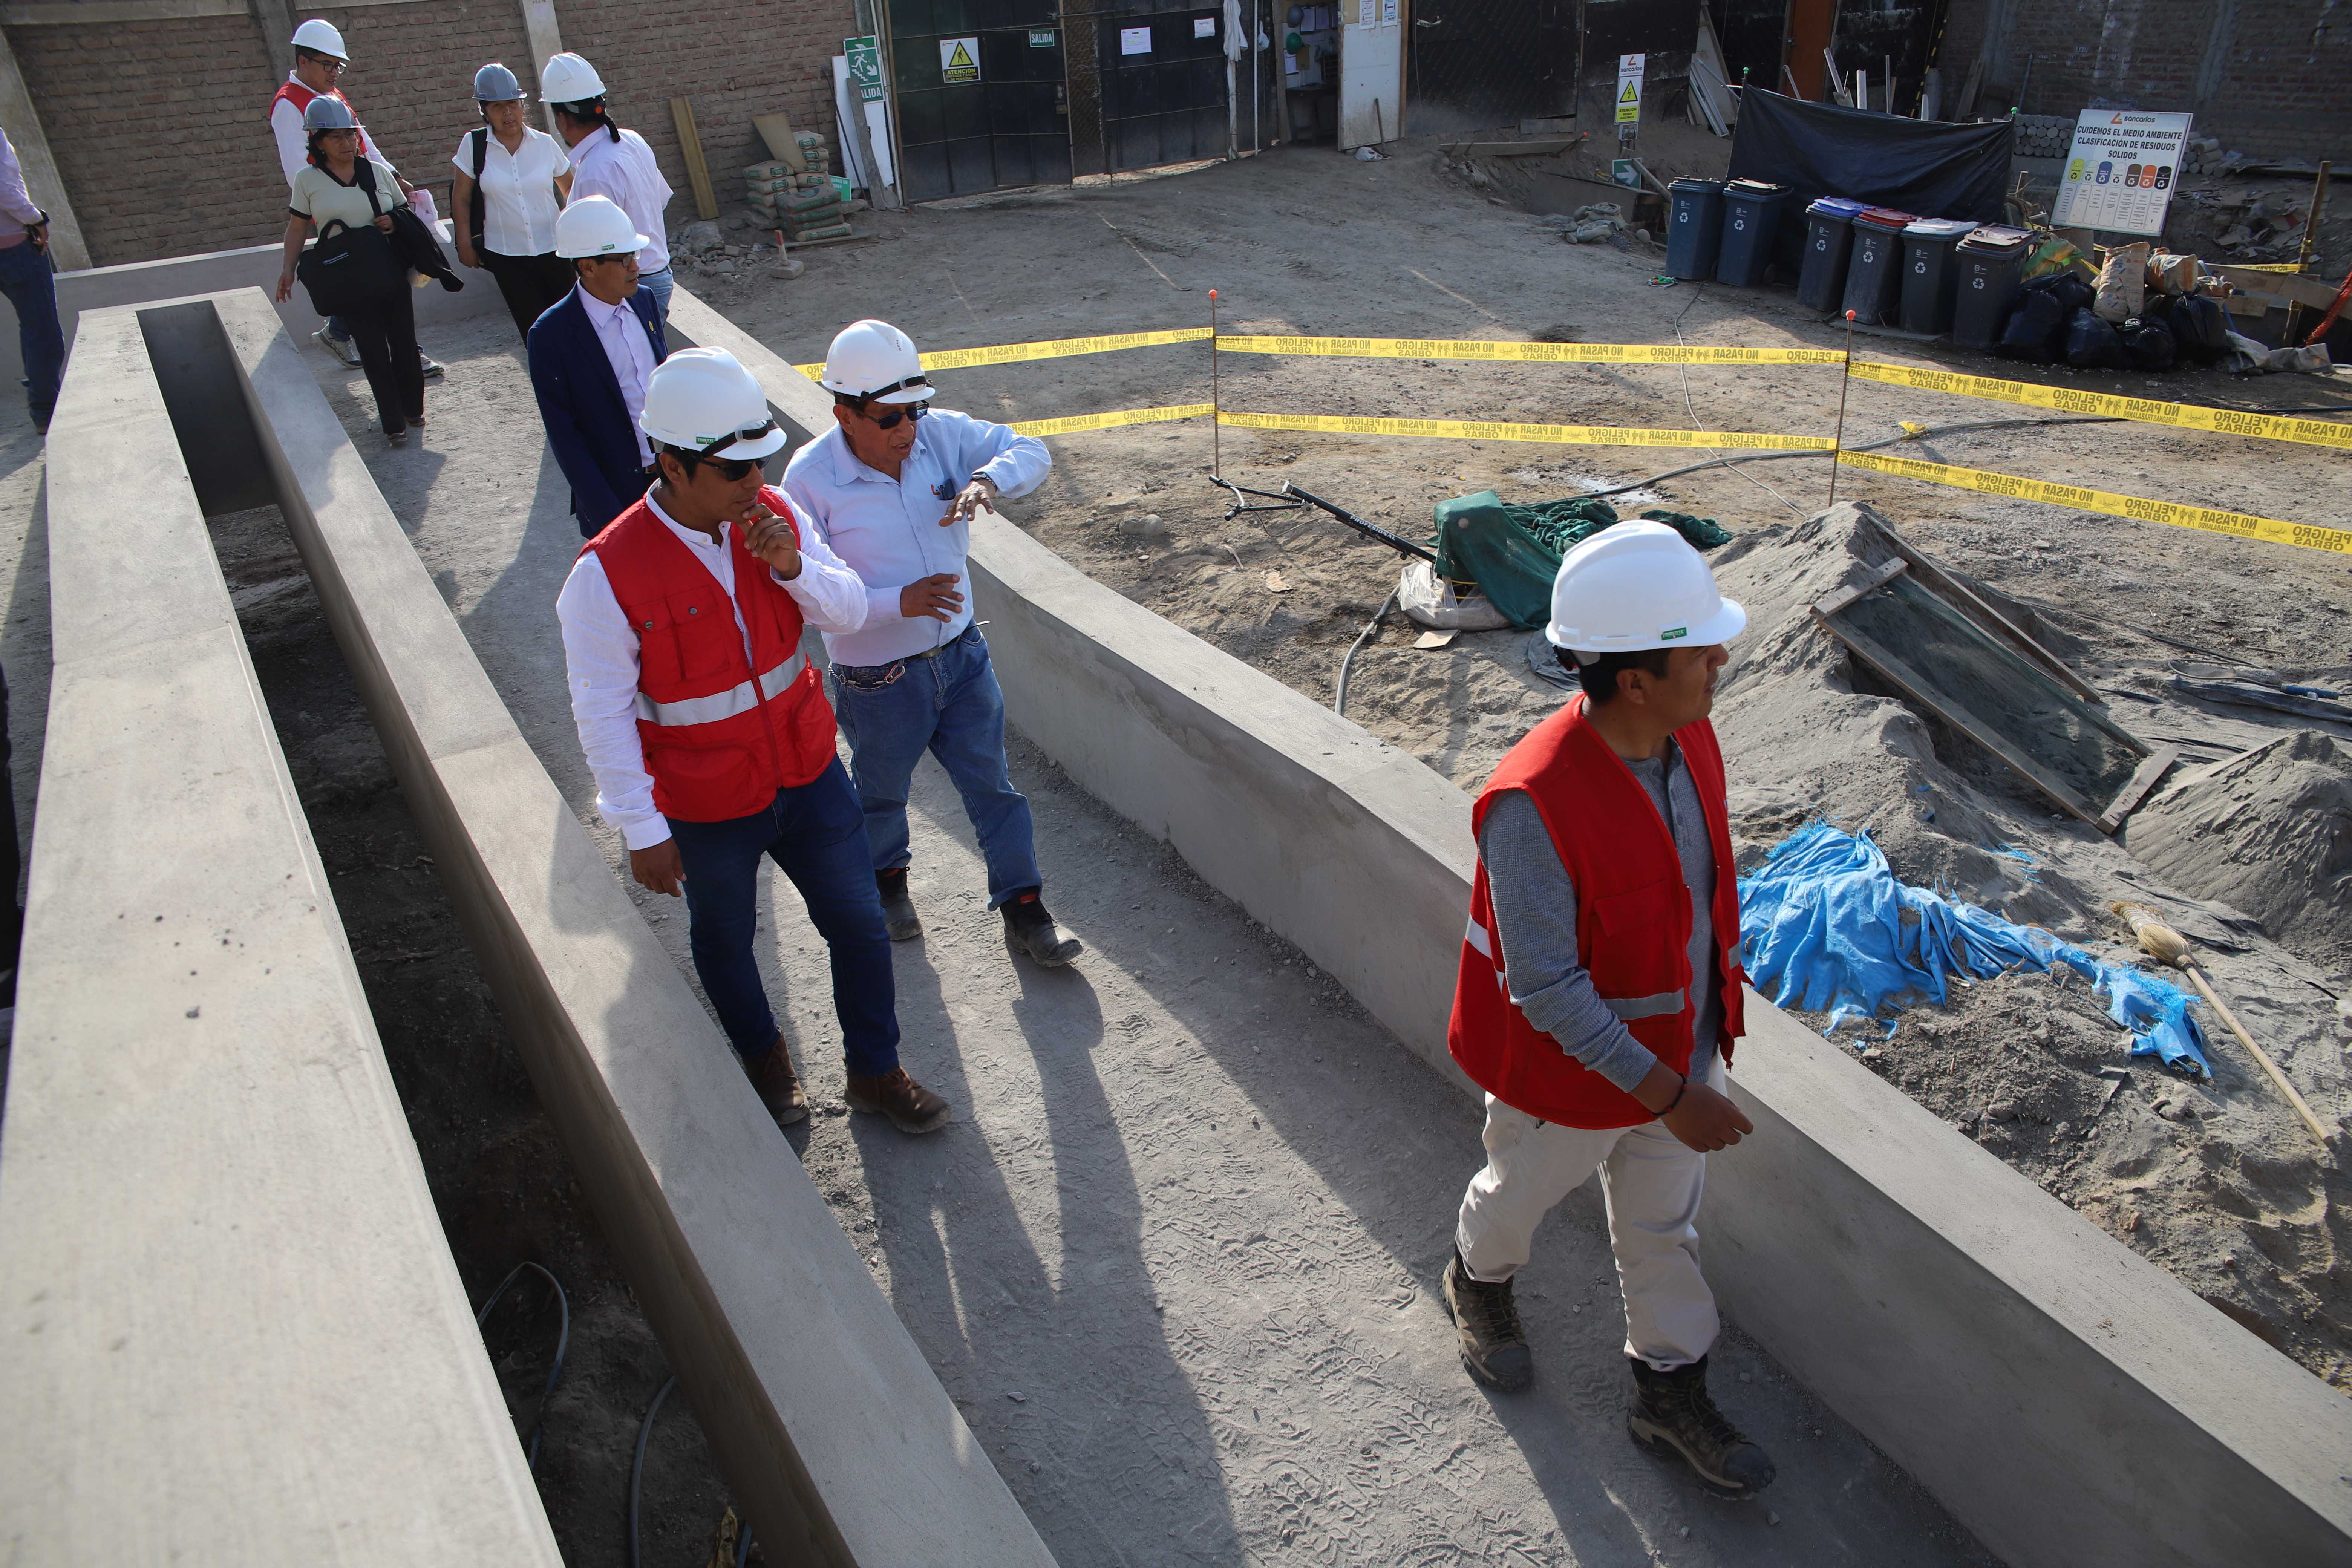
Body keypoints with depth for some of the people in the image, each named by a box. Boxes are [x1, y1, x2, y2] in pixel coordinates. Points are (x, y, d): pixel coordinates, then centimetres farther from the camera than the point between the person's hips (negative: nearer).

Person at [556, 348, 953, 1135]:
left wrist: (794, 567, -23)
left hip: (808, 771, 4)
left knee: (859, 923, 13)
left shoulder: (773, 514, -9)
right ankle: (763, 1056, 50)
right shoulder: (609, 572, -23)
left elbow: (850, 612, -2)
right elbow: (603, 713, -16)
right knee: (725, 941, 20)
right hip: (706, 809, -4)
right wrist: (642, 831, -13)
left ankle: (875, 1072, 36)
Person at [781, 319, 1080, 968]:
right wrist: (899, 602, -31)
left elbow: (1030, 451, -2)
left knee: (992, 785, 11)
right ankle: (887, 879, 52)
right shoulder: (810, 478, -21)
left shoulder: (942, 434, -10)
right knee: (881, 793, 22)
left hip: (961, 653, 3)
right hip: (877, 678, -3)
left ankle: (1024, 910, 26)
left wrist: (987, 480, -24)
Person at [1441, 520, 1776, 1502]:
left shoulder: (1689, 739, -11)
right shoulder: (1532, 804, -36)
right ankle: (1478, 1283, 57)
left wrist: (1703, 1034, 15)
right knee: (1521, 1193, 24)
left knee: (1663, 1229, 23)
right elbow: (1547, 988, -30)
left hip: (1674, 1048, 6)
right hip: (1569, 1068, -6)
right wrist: (1669, 1093, -26)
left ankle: (1671, 1394, 45)